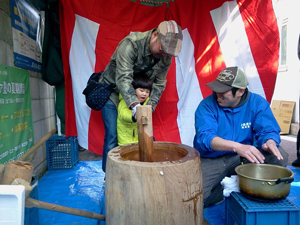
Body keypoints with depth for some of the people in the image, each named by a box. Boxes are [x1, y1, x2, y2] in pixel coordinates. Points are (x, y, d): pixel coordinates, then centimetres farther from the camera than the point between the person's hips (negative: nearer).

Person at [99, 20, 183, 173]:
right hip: (113, 92, -5)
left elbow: (159, 84, -5)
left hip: (139, 96, 5)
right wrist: (134, 105, -50)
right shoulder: (130, 44, -29)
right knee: (113, 137, -8)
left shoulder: (166, 56, -11)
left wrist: (150, 106, -20)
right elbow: (123, 79, -37)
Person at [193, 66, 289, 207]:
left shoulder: (257, 103, -2)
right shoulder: (207, 105, -11)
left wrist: (270, 142, -34)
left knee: (280, 157, -21)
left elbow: (269, 130, -7)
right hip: (211, 160, -2)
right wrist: (237, 146, -39)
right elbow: (205, 137, -24)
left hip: (241, 158, 3)